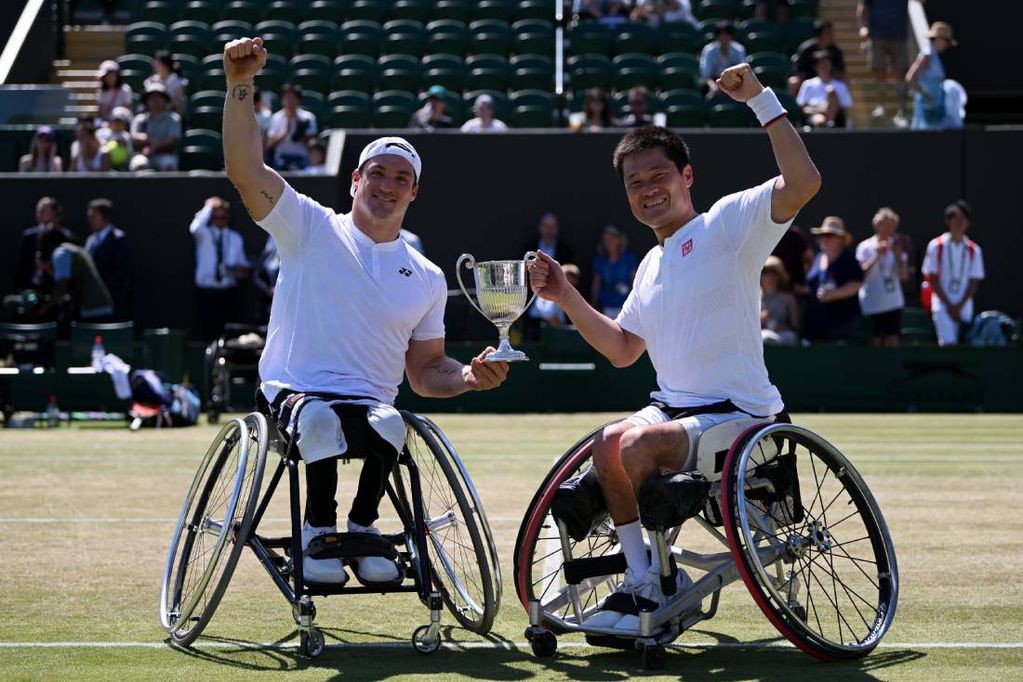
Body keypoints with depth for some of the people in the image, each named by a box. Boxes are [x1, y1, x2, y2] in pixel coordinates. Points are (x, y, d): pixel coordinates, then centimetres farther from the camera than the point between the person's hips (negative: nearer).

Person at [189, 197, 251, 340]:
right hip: (206, 292, -3)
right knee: (209, 333, -7)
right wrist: (208, 208, -17)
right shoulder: (204, 235, 3)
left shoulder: (236, 238, 14)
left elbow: (243, 264, 17)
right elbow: (194, 228, -22)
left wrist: (242, 270, -6)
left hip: (229, 293, 3)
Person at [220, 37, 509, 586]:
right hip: (293, 396, -2)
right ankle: (319, 529, -15)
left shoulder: (428, 279, 15)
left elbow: (425, 371, 19)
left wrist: (470, 377, -3)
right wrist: (240, 85, -20)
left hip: (371, 407, 2)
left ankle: (362, 526, -8)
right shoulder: (311, 229, 4)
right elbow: (244, 170, -9)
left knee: (389, 426, -34)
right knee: (319, 417, -39)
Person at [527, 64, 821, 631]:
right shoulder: (651, 265, 19)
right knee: (609, 443, -19)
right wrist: (566, 298, 14)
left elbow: (803, 182, -22)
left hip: (736, 415, -7)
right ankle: (642, 584, -11)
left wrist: (760, 100, -24)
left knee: (639, 444, -28)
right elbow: (622, 349, 25)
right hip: (672, 409, 7)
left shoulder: (727, 223, -5)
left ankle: (656, 579, -9)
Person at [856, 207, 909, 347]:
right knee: (875, 343, 0)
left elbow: (904, 276, 2)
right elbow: (861, 273, -13)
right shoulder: (865, 247, -1)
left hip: (893, 302, 3)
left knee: (892, 343, -2)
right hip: (871, 304, -3)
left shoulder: (896, 246, 8)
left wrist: (899, 256, -11)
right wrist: (877, 255, -18)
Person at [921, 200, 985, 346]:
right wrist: (948, 305, -7)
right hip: (942, 305, -3)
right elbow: (932, 278, -2)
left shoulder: (974, 250, 6)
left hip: (964, 306, 3)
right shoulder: (936, 246, -1)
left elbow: (974, 282, 6)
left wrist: (959, 306, -6)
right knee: (948, 345, -15)